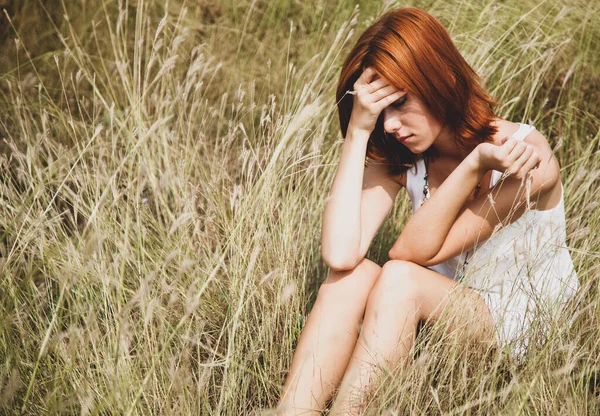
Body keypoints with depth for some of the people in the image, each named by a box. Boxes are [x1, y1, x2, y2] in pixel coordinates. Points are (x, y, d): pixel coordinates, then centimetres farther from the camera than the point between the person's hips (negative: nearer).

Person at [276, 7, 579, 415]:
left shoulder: (526, 156, -19)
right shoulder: (396, 158, -5)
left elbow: (413, 252, -19)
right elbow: (340, 254, -24)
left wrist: (476, 166, -31)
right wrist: (357, 131, -23)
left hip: (530, 332, -4)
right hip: (443, 321, 4)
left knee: (401, 279, -31)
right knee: (351, 276, -26)